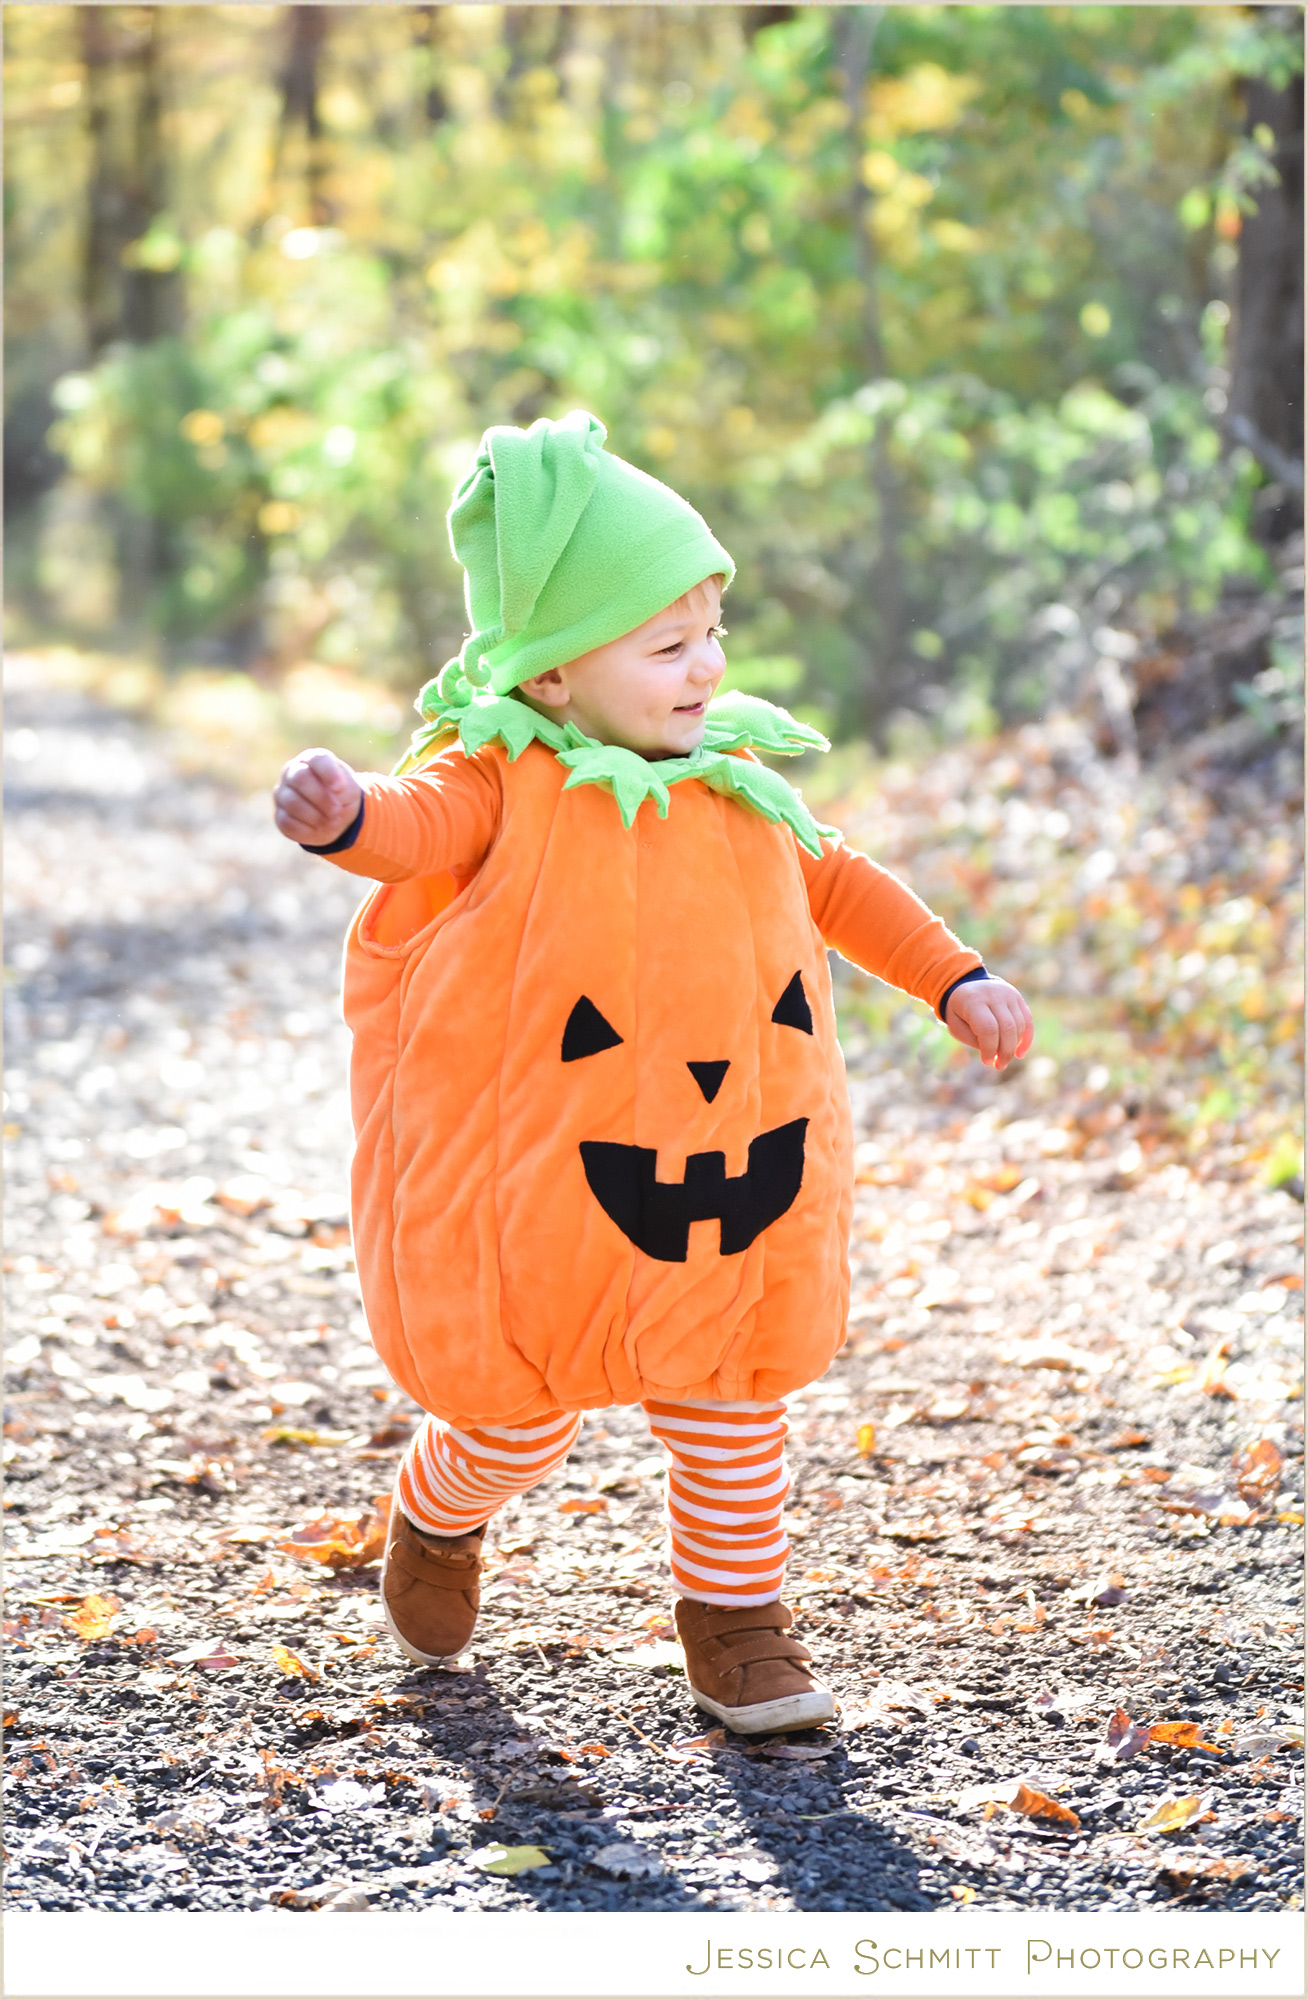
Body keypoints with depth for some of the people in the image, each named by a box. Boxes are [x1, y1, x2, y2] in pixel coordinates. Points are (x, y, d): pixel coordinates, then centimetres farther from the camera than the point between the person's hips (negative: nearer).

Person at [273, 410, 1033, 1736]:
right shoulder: (503, 783, -14)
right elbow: (421, 826, -36)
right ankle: (435, 1522, 42)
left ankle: (735, 1620, 32)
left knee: (731, 1403, 13)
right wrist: (347, 816, -59)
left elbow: (836, 885, 19)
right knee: (522, 1423, 10)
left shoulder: (739, 784, 5)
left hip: (734, 1179, 5)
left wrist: (953, 977, 13)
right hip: (543, 1194, -5)